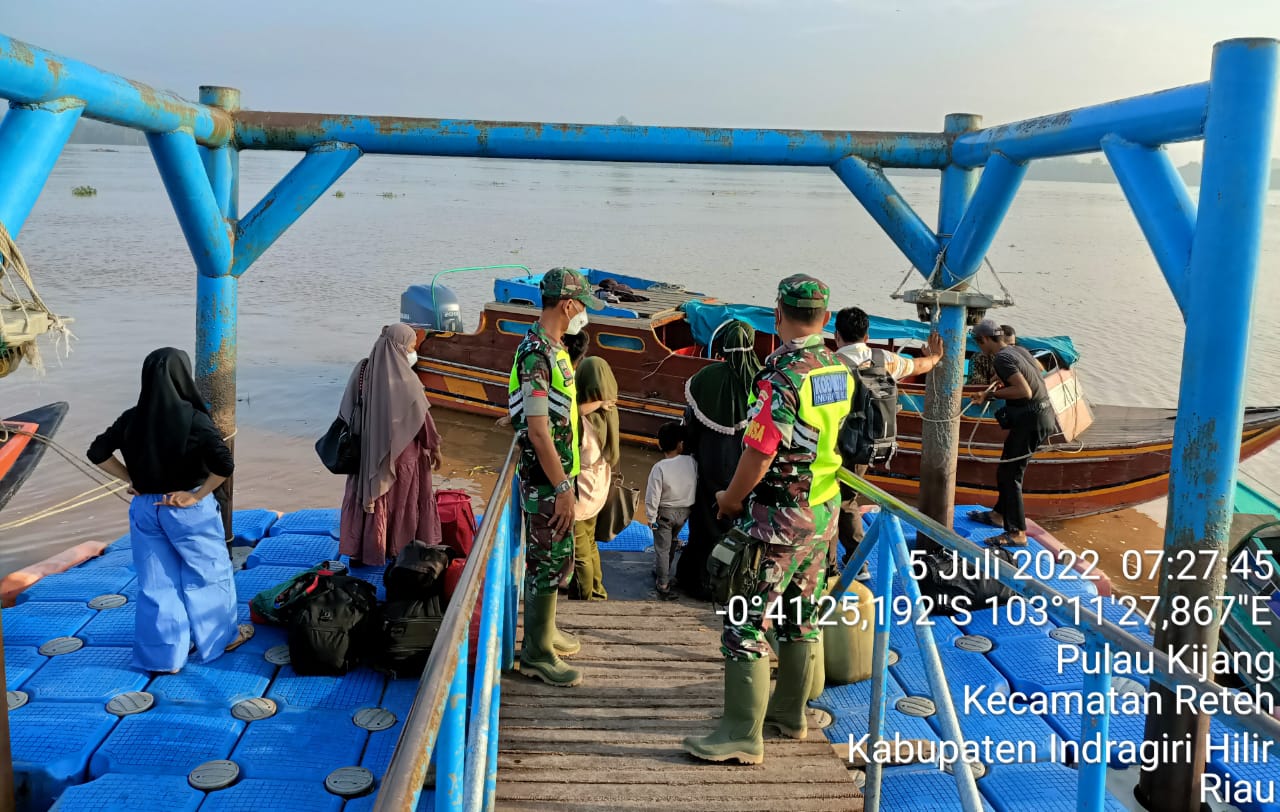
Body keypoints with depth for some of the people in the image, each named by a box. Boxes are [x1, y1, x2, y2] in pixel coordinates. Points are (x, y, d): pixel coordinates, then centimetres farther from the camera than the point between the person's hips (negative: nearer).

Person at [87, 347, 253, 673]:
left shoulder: (132, 419, -4)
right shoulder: (193, 419, -19)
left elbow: (98, 452, 5)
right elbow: (224, 464, -28)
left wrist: (132, 479, 7)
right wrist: (197, 496, -16)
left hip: (145, 508, 4)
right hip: (189, 509, -4)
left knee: (156, 582, 13)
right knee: (207, 573, 16)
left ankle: (163, 656, 21)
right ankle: (221, 637, 33)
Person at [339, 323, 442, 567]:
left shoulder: (363, 369, -5)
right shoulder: (405, 379, -21)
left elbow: (347, 411, 3)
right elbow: (422, 417, -15)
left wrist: (360, 440, 15)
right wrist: (435, 447, -1)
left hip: (367, 451, 5)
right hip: (401, 453, -5)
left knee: (366, 496, 16)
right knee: (401, 502, 12)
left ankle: (359, 552, 25)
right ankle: (399, 553, 24)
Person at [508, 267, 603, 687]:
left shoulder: (552, 348, 11)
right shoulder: (536, 354, -21)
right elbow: (538, 430, -24)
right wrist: (563, 488, -22)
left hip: (557, 475, 10)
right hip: (546, 481, -10)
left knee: (554, 558, 20)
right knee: (548, 562, -1)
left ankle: (544, 630, 35)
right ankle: (537, 654, 11)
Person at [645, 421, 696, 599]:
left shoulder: (659, 468, -24)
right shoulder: (691, 462, -16)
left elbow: (652, 496, -20)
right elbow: (696, 486, -4)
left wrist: (651, 518, -8)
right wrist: (689, 505, 12)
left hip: (665, 513, -4)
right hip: (684, 511, 4)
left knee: (662, 549, 8)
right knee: (671, 545, 25)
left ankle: (663, 586, 11)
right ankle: (661, 574, 42)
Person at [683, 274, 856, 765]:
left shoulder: (782, 374, -21)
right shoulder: (842, 372, 4)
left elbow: (759, 453, -22)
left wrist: (730, 500, -7)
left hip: (780, 516, -8)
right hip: (824, 511, 8)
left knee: (746, 622, -3)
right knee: (800, 615, 19)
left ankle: (742, 735, 0)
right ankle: (790, 713, 31)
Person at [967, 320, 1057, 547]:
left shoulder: (1001, 358, -16)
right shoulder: (1019, 350, 12)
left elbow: (1025, 391, -25)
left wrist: (991, 394, -17)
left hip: (1030, 421, -10)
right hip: (1043, 416, 10)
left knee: (1009, 473, -5)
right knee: (1009, 468, 21)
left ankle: (1016, 533, -3)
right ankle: (1000, 514, 36)